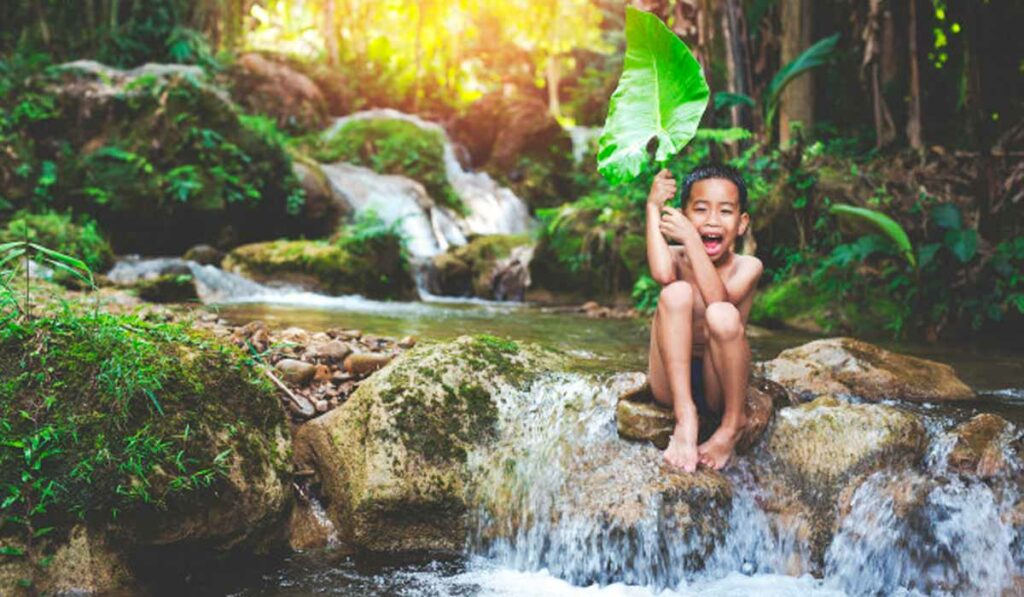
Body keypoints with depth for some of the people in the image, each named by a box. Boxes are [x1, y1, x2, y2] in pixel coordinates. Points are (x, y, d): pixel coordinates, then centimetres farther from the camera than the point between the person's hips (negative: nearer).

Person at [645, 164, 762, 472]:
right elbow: (662, 273, -27)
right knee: (676, 292, -24)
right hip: (672, 383, 1)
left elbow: (717, 299, -26)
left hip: (718, 387, -1)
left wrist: (692, 239, -27)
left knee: (723, 315, -32)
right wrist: (653, 208, -20)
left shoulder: (747, 267, -4)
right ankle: (684, 418, -26)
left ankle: (732, 425, -9)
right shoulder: (677, 257, -1)